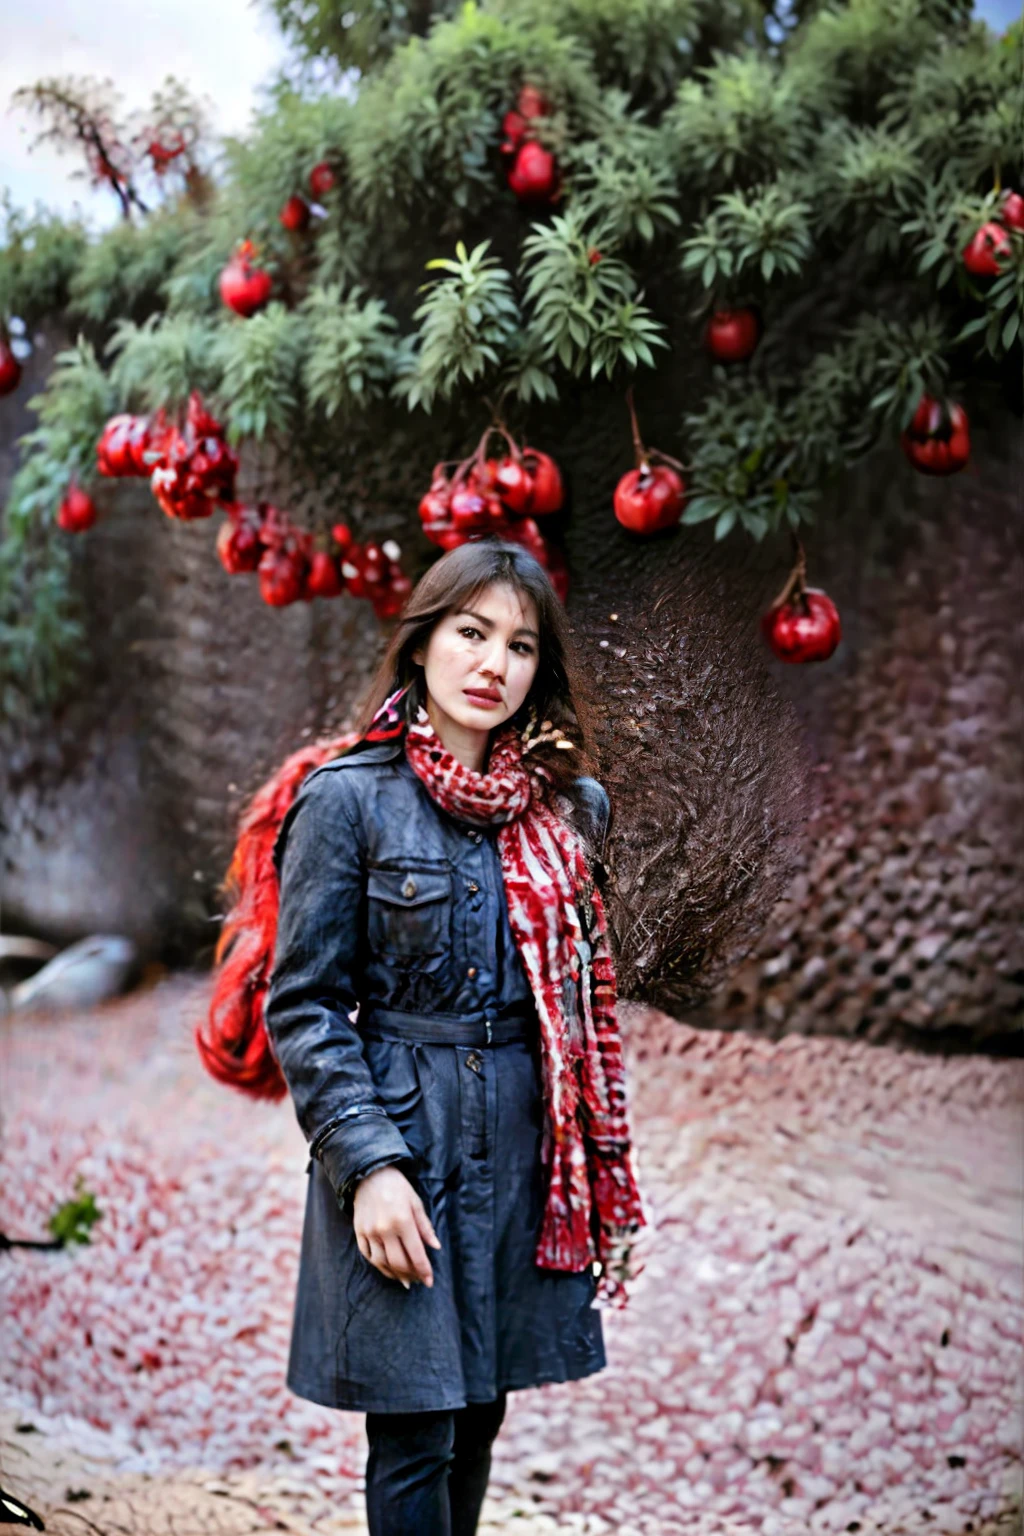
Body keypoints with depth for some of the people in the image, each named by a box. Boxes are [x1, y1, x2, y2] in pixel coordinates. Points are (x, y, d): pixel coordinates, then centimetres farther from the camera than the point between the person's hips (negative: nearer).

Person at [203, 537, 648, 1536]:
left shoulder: (568, 808, 7)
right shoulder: (347, 797, -7)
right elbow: (303, 1006, -8)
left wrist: (598, 1170, 10)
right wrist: (368, 1163, -15)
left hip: (524, 1144, 5)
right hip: (399, 1135, -4)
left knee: (479, 1418, 14)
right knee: (415, 1435, -1)